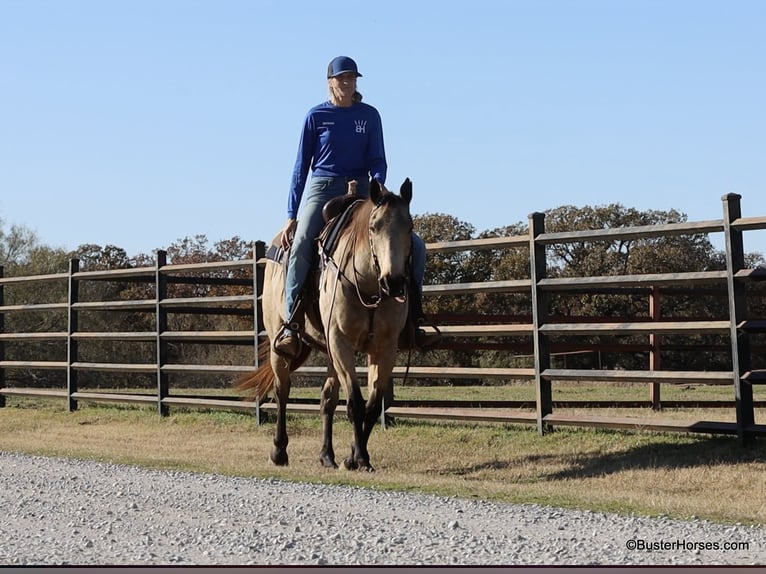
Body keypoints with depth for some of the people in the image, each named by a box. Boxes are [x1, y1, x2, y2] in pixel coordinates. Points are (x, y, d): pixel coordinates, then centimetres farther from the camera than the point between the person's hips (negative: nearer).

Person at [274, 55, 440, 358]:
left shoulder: (370, 115, 8)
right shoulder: (316, 116, 2)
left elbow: (377, 159, 6)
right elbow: (301, 166, 4)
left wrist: (378, 183, -19)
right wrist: (291, 215, 0)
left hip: (361, 192, 3)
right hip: (322, 189, -3)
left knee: (414, 245, -10)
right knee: (300, 245, -31)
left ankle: (414, 319, -3)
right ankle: (291, 325, -30)